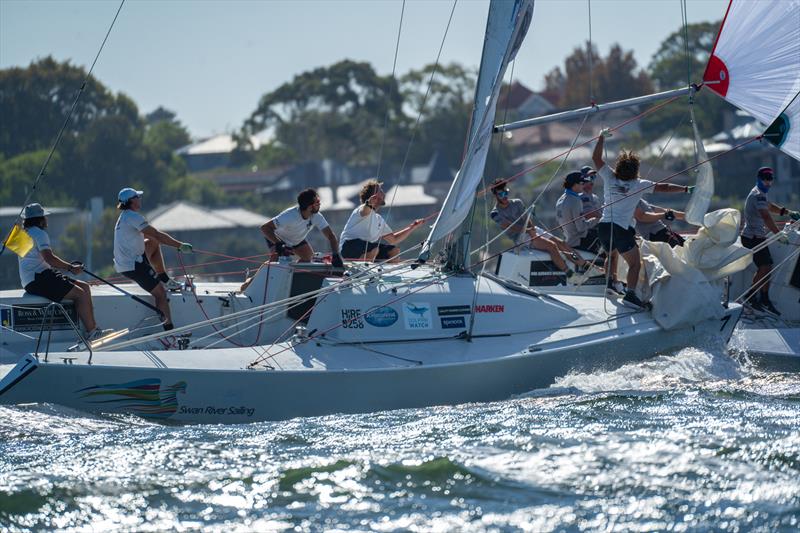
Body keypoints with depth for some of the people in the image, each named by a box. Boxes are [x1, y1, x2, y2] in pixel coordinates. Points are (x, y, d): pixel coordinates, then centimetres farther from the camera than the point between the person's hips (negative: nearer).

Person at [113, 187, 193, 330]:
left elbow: (153, 235, 22)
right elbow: (157, 234, -18)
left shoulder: (124, 217, 17)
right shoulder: (133, 217, -15)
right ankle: (169, 328, -12)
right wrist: (180, 245, -12)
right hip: (133, 265, -10)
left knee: (153, 242, 25)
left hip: (123, 264, 10)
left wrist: (176, 244, 21)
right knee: (160, 293, -6)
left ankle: (164, 279, 21)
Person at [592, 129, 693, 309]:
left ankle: (609, 281, 25)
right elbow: (663, 187, -1)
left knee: (612, 254, 33)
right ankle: (630, 294, -19)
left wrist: (602, 137, 18)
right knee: (635, 263, -2)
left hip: (603, 226, 5)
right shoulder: (639, 185, -3)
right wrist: (686, 189, 5)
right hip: (621, 229, -5)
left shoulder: (610, 178, 4)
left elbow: (596, 157, 10)